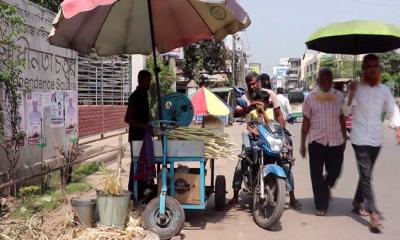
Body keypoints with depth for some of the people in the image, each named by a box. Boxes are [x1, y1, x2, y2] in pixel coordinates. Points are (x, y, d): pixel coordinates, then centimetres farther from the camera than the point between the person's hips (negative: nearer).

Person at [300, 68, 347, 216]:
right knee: (317, 175, 2)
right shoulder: (310, 97, -1)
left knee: (334, 172, 9)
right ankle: (321, 205, 14)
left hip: (336, 141, 2)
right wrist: (302, 144, 1)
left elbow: (342, 119, 13)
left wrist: (344, 139, 13)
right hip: (316, 141, -2)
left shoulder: (339, 96, 5)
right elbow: (306, 121, 1)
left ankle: (326, 187, 43)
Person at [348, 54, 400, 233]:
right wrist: (351, 94, -28)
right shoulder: (356, 88, -5)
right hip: (360, 138, -5)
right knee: (366, 175, -9)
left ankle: (357, 202, 36)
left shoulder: (384, 90, 6)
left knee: (366, 173, 17)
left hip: (376, 139, 5)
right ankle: (373, 214, -10)